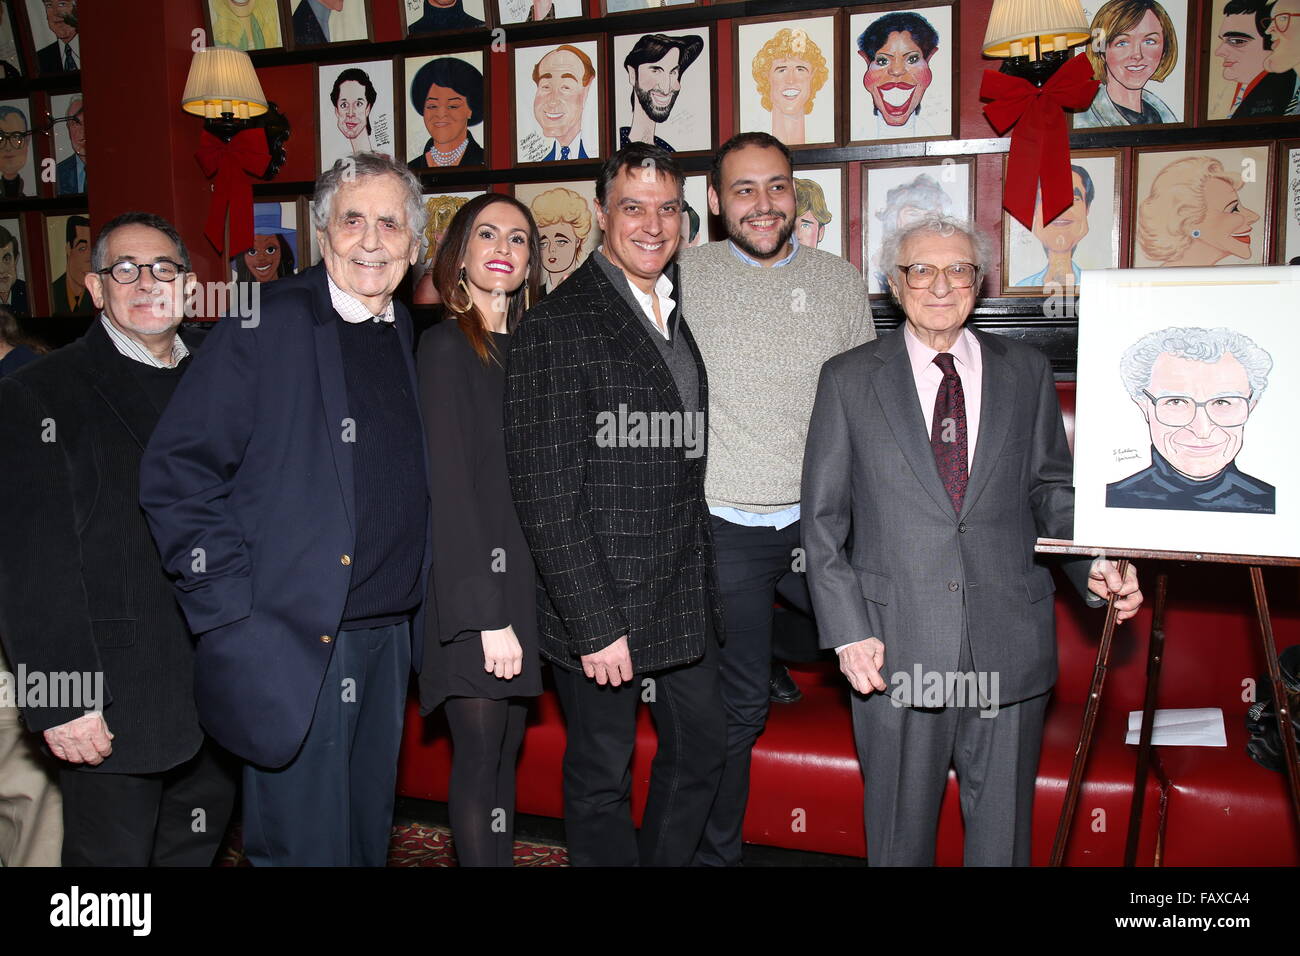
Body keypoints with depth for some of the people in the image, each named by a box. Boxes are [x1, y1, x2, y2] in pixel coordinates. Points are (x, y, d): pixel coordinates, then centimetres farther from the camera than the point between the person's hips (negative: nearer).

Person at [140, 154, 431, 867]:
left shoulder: (411, 340, 9)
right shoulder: (267, 324, -10)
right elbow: (175, 473, -13)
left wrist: (415, 614, 9)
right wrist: (231, 615, -16)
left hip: (390, 644, 6)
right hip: (294, 644, -6)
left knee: (369, 834, 20)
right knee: (301, 842, 6)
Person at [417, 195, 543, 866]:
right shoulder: (446, 345, -7)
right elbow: (450, 485, -14)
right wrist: (488, 614, -16)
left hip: (525, 580, 6)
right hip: (472, 585, -6)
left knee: (507, 754, 14)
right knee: (479, 756, 1)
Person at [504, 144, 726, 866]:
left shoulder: (683, 313, 10)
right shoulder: (556, 326, -14)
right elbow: (545, 494, -17)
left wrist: (704, 585, 10)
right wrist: (593, 624, -19)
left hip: (686, 597, 7)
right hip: (602, 605, -7)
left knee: (703, 748, 18)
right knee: (601, 779, 10)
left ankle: (668, 861, 40)